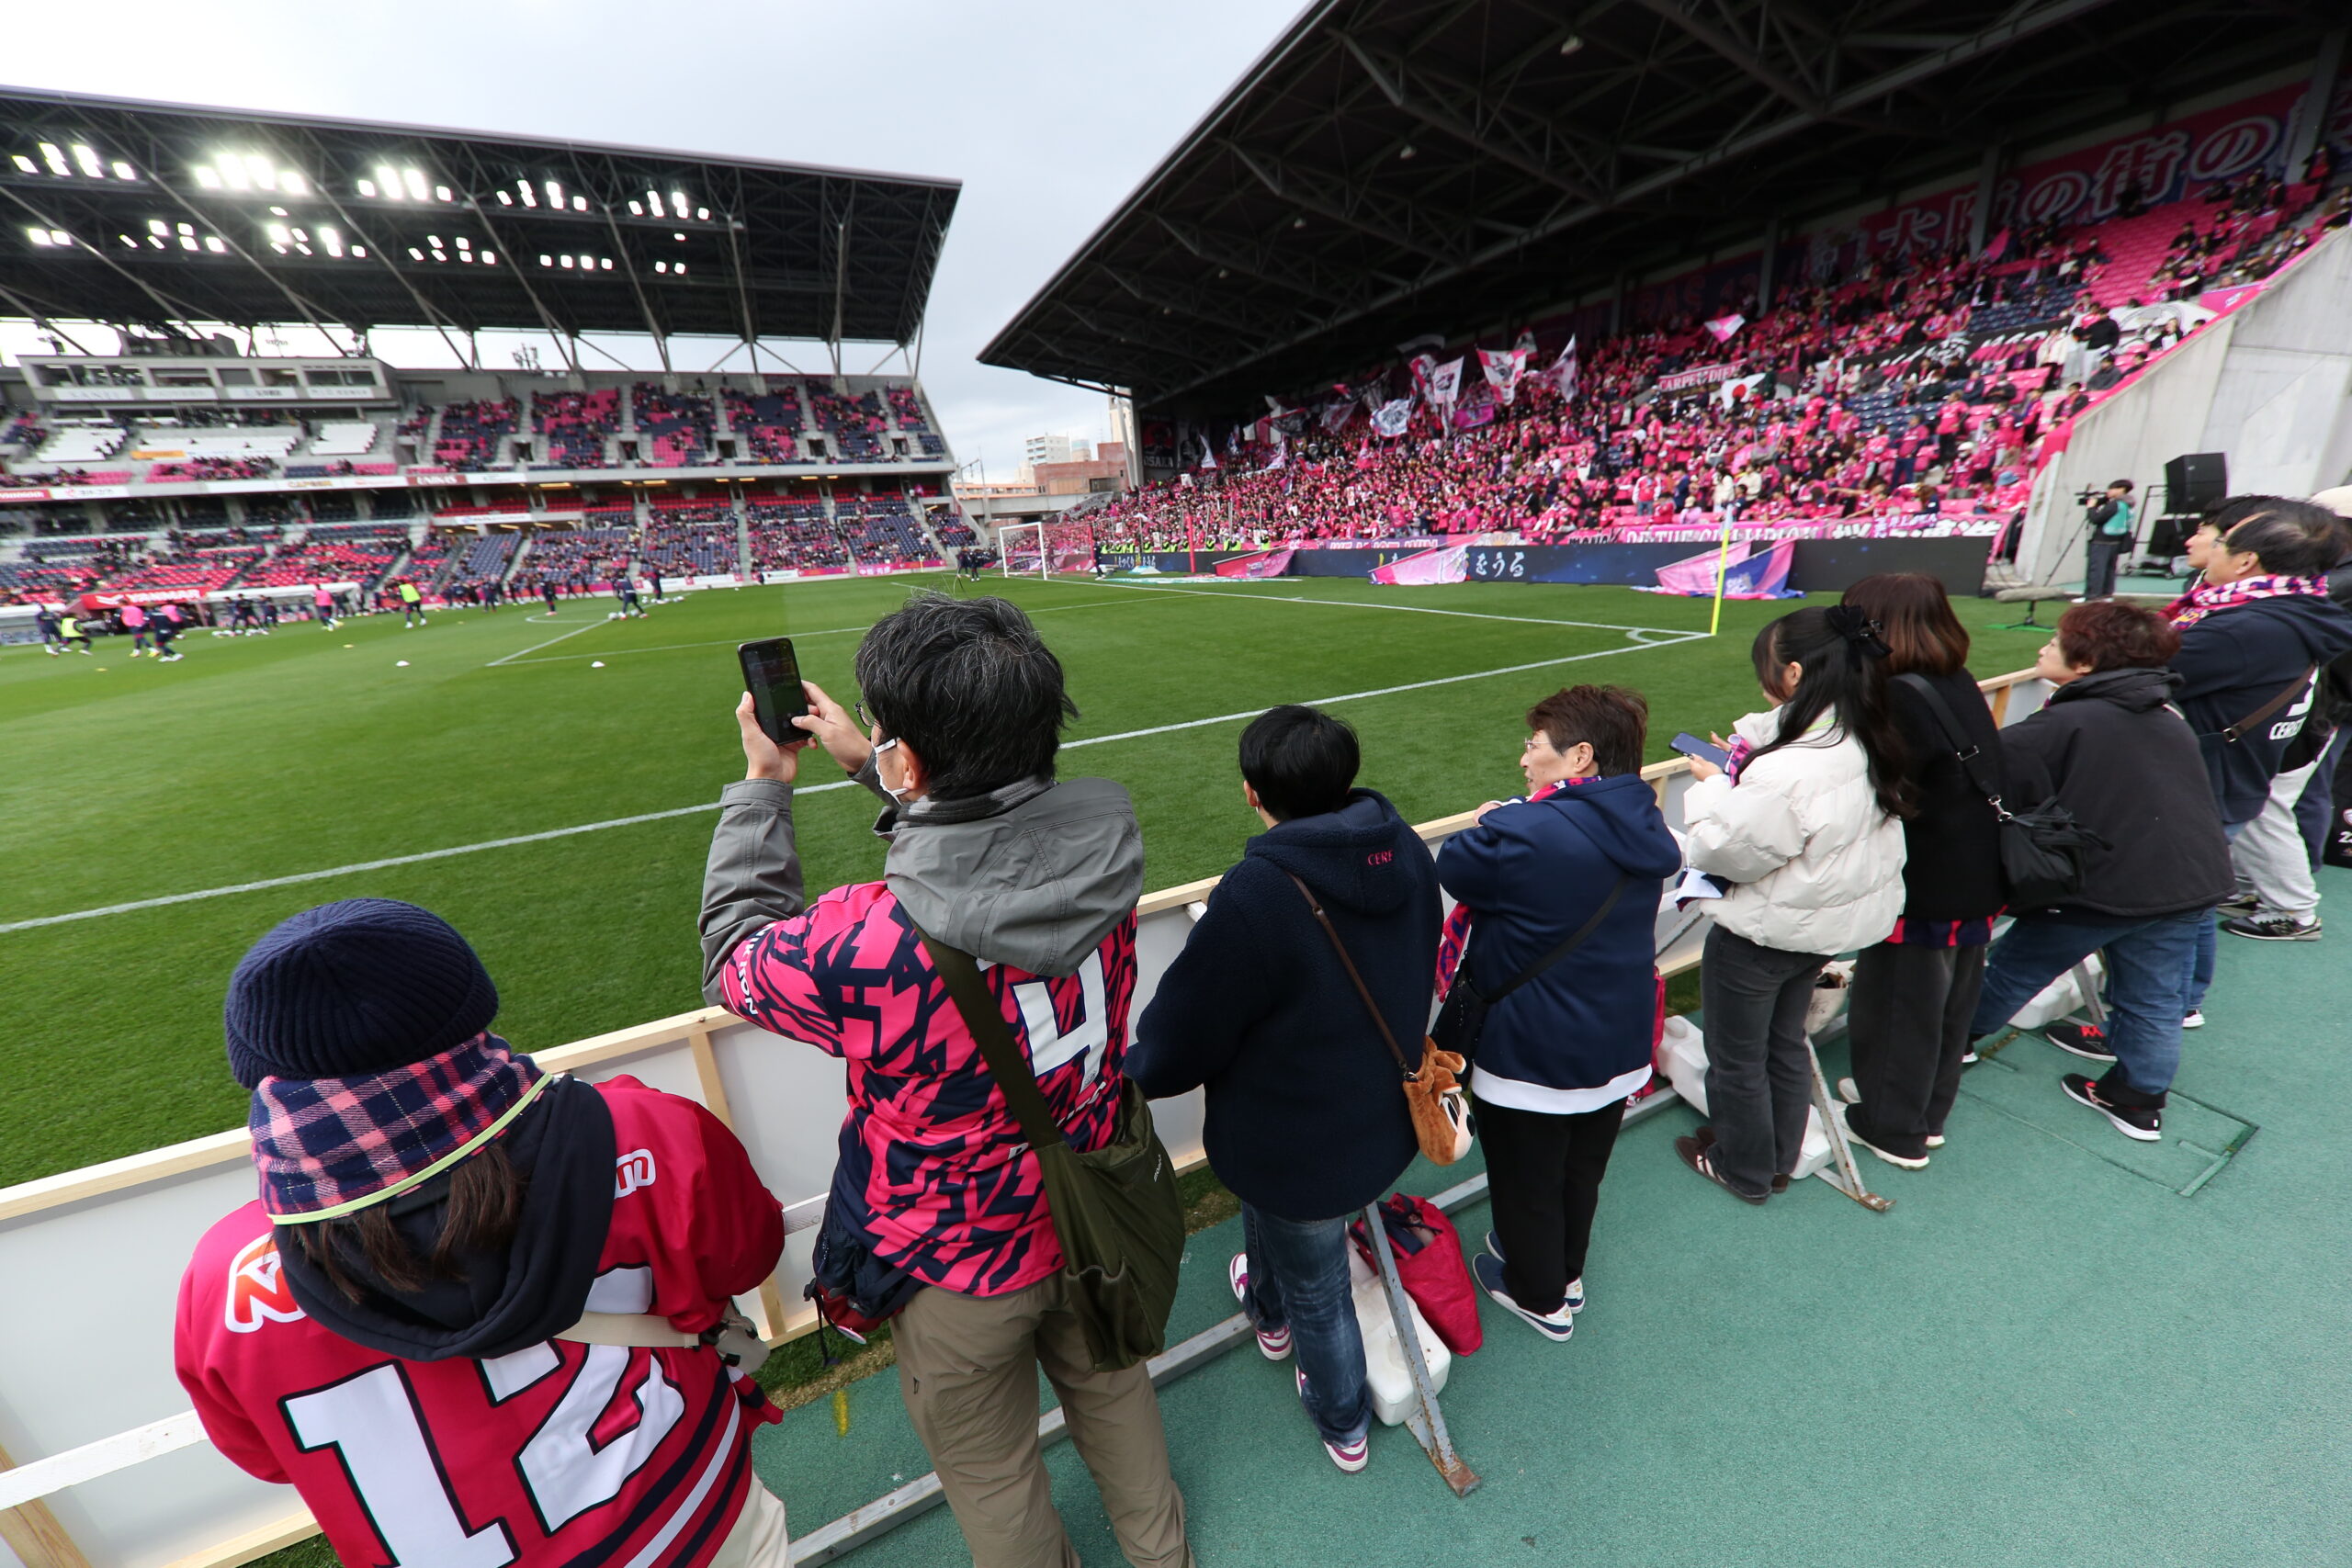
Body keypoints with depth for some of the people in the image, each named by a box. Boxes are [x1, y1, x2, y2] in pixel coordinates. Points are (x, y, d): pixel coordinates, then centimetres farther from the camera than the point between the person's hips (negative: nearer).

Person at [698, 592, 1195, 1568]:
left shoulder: (864, 945, -39)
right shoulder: (1099, 846, -23)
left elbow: (735, 954, -13)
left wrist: (762, 785, -3)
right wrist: (862, 763, 7)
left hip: (958, 1269, -5)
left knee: (989, 1471, 27)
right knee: (1112, 1390, 33)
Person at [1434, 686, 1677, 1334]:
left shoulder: (1523, 833, -29)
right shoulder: (1646, 826, -4)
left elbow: (1451, 867, -14)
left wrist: (1486, 825, 4)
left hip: (1530, 1055, -7)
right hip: (1619, 1044, 8)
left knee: (1527, 1183, 18)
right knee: (1581, 1174, 28)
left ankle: (1539, 1296, 41)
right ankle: (1565, 1273, 52)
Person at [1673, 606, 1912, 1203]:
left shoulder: (1786, 772, -34)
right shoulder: (1867, 741, -4)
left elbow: (1732, 850, -23)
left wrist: (1715, 785, -10)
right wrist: (1743, 768, -1)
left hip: (1763, 934, -9)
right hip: (1829, 922, 9)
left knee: (1737, 1058, 14)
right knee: (1786, 1043, 26)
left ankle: (1742, 1169, 35)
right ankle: (1779, 1158, 45)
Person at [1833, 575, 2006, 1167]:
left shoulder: (1901, 698, -24)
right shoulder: (1959, 682, 4)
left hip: (1923, 893, -9)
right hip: (1975, 882, 9)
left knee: (1896, 1006, 8)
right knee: (1949, 1006, 21)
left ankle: (1891, 1128, 25)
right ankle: (1926, 1115, 40)